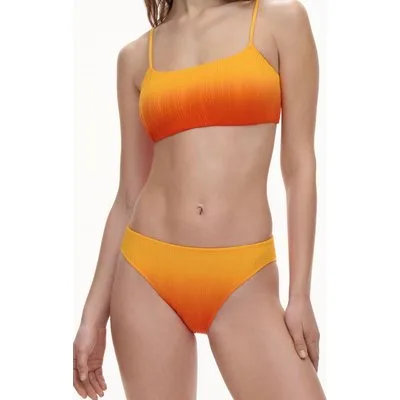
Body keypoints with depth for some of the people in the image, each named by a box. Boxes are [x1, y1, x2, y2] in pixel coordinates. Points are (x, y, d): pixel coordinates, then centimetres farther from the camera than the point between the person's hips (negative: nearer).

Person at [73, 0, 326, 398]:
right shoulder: (136, 56, 9)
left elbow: (299, 165, 2)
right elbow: (129, 194, 10)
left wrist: (300, 294, -2)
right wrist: (94, 313, 9)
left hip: (243, 283, -1)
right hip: (147, 274, 2)